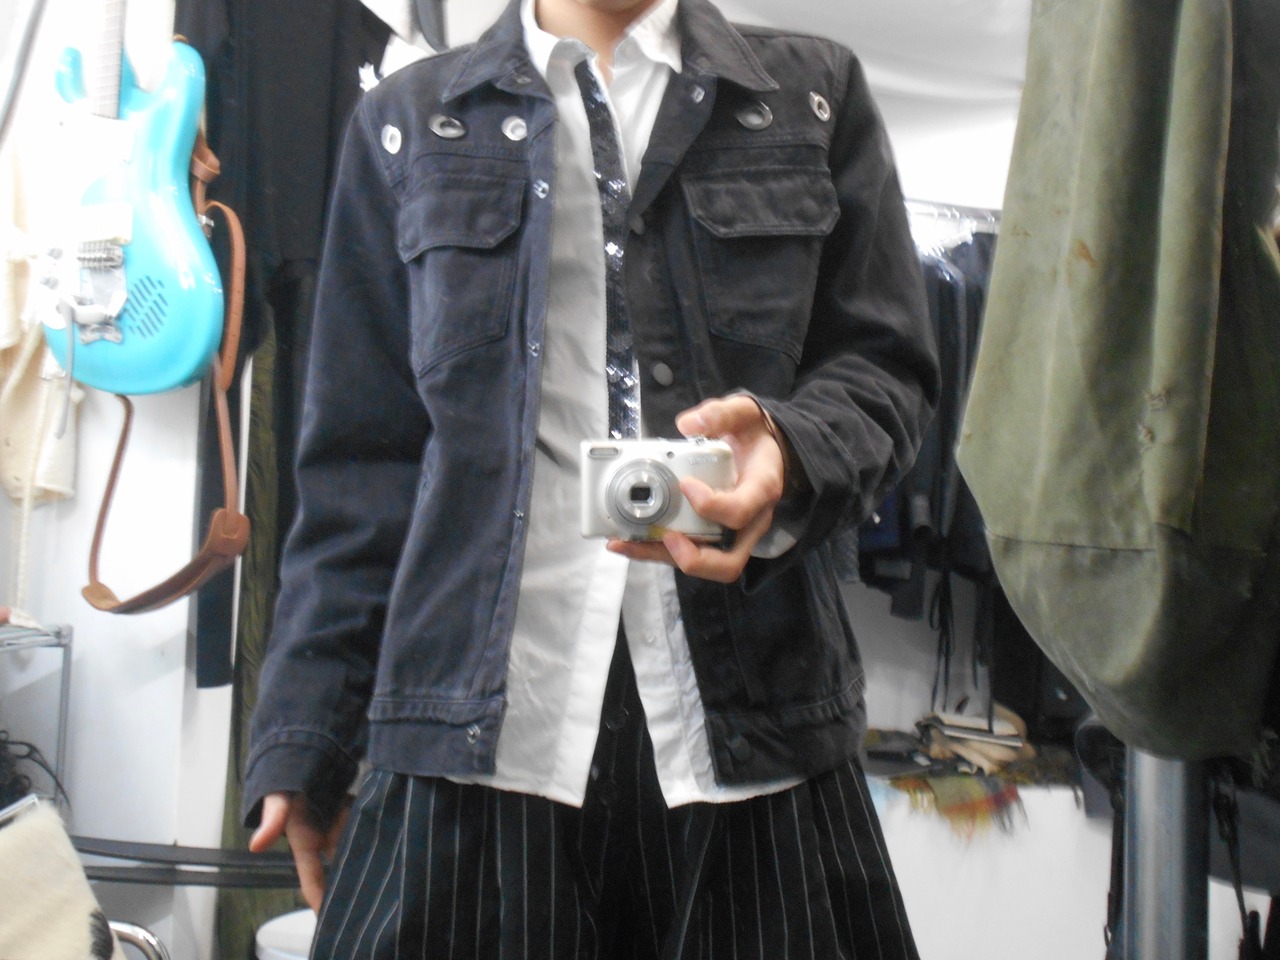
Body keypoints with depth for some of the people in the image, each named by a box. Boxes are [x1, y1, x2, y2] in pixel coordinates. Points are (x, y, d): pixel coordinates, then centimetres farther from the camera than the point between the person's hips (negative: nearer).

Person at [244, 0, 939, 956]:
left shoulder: (814, 93, 13)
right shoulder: (409, 121, 14)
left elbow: (885, 367, 9)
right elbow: (360, 456, 11)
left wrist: (791, 449, -15)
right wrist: (303, 734, 5)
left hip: (754, 720, 1)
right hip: (478, 722, 0)